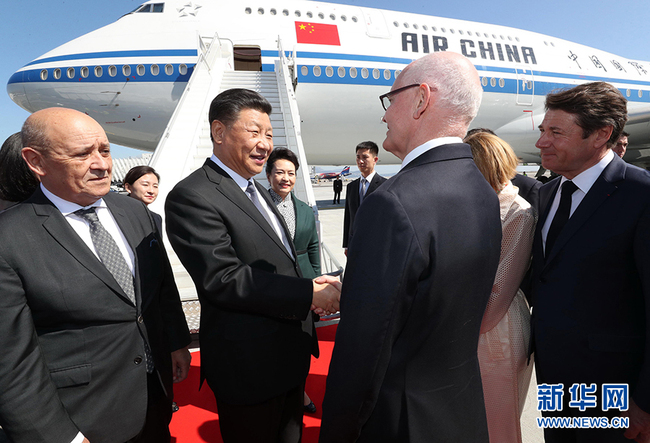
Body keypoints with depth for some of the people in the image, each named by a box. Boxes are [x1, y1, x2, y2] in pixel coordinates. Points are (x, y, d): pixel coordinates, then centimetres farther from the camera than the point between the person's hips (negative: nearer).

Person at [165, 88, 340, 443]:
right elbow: (223, 279, -26)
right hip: (249, 368, -8)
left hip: (290, 356, 9)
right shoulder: (192, 196, -19)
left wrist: (314, 287, -4)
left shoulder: (259, 192, 11)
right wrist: (309, 294, -24)